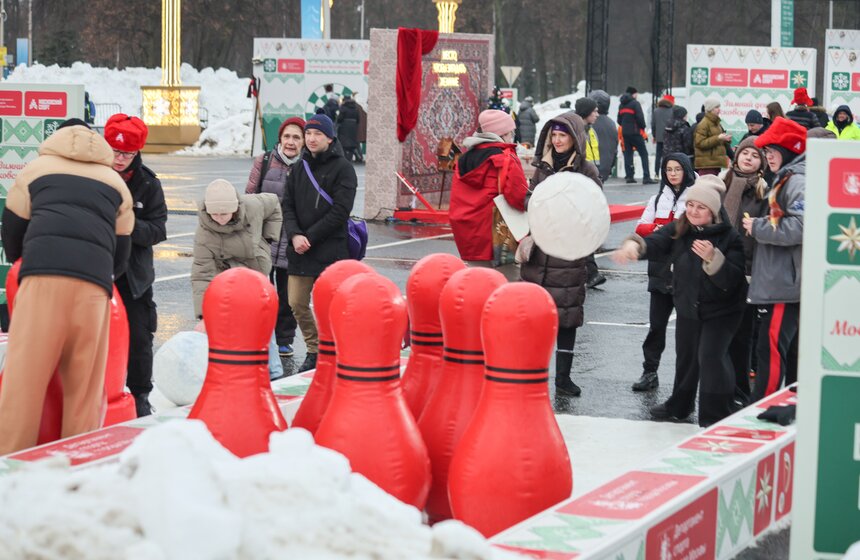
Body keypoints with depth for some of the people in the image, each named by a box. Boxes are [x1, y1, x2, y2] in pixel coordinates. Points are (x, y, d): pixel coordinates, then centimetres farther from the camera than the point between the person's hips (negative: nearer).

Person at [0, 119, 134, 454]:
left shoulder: (36, 168, 25)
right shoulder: (116, 182, 29)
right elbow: (120, 256, 28)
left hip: (42, 277, -2)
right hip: (94, 284, 2)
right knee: (85, 387, 7)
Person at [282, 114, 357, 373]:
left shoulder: (342, 168, -4)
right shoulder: (300, 168, 13)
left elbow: (340, 211, -12)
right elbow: (288, 205, 9)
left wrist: (310, 237, -14)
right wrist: (294, 235, -9)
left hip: (331, 249, -5)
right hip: (300, 251, 6)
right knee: (297, 304, 6)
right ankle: (314, 351, 22)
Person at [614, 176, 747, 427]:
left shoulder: (729, 237, -17)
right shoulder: (678, 231, -6)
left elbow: (732, 279, -22)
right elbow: (654, 242, -23)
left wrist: (713, 258, -37)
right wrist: (634, 245, -45)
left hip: (720, 310, -5)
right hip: (688, 307, 5)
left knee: (711, 356, -18)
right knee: (686, 356, 19)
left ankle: (716, 416, -8)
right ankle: (679, 406, 41)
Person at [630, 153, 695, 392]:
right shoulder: (658, 199, 14)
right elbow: (641, 228, 10)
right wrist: (655, 230, -12)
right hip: (661, 270, 5)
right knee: (656, 324, 7)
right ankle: (649, 372, 12)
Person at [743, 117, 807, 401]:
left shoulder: (798, 181, -14)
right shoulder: (786, 179, 19)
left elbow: (801, 227, -25)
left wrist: (758, 227, -15)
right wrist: (761, 226, 11)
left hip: (784, 285, -11)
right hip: (785, 282, 11)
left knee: (771, 349, -12)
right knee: (793, 350, 14)